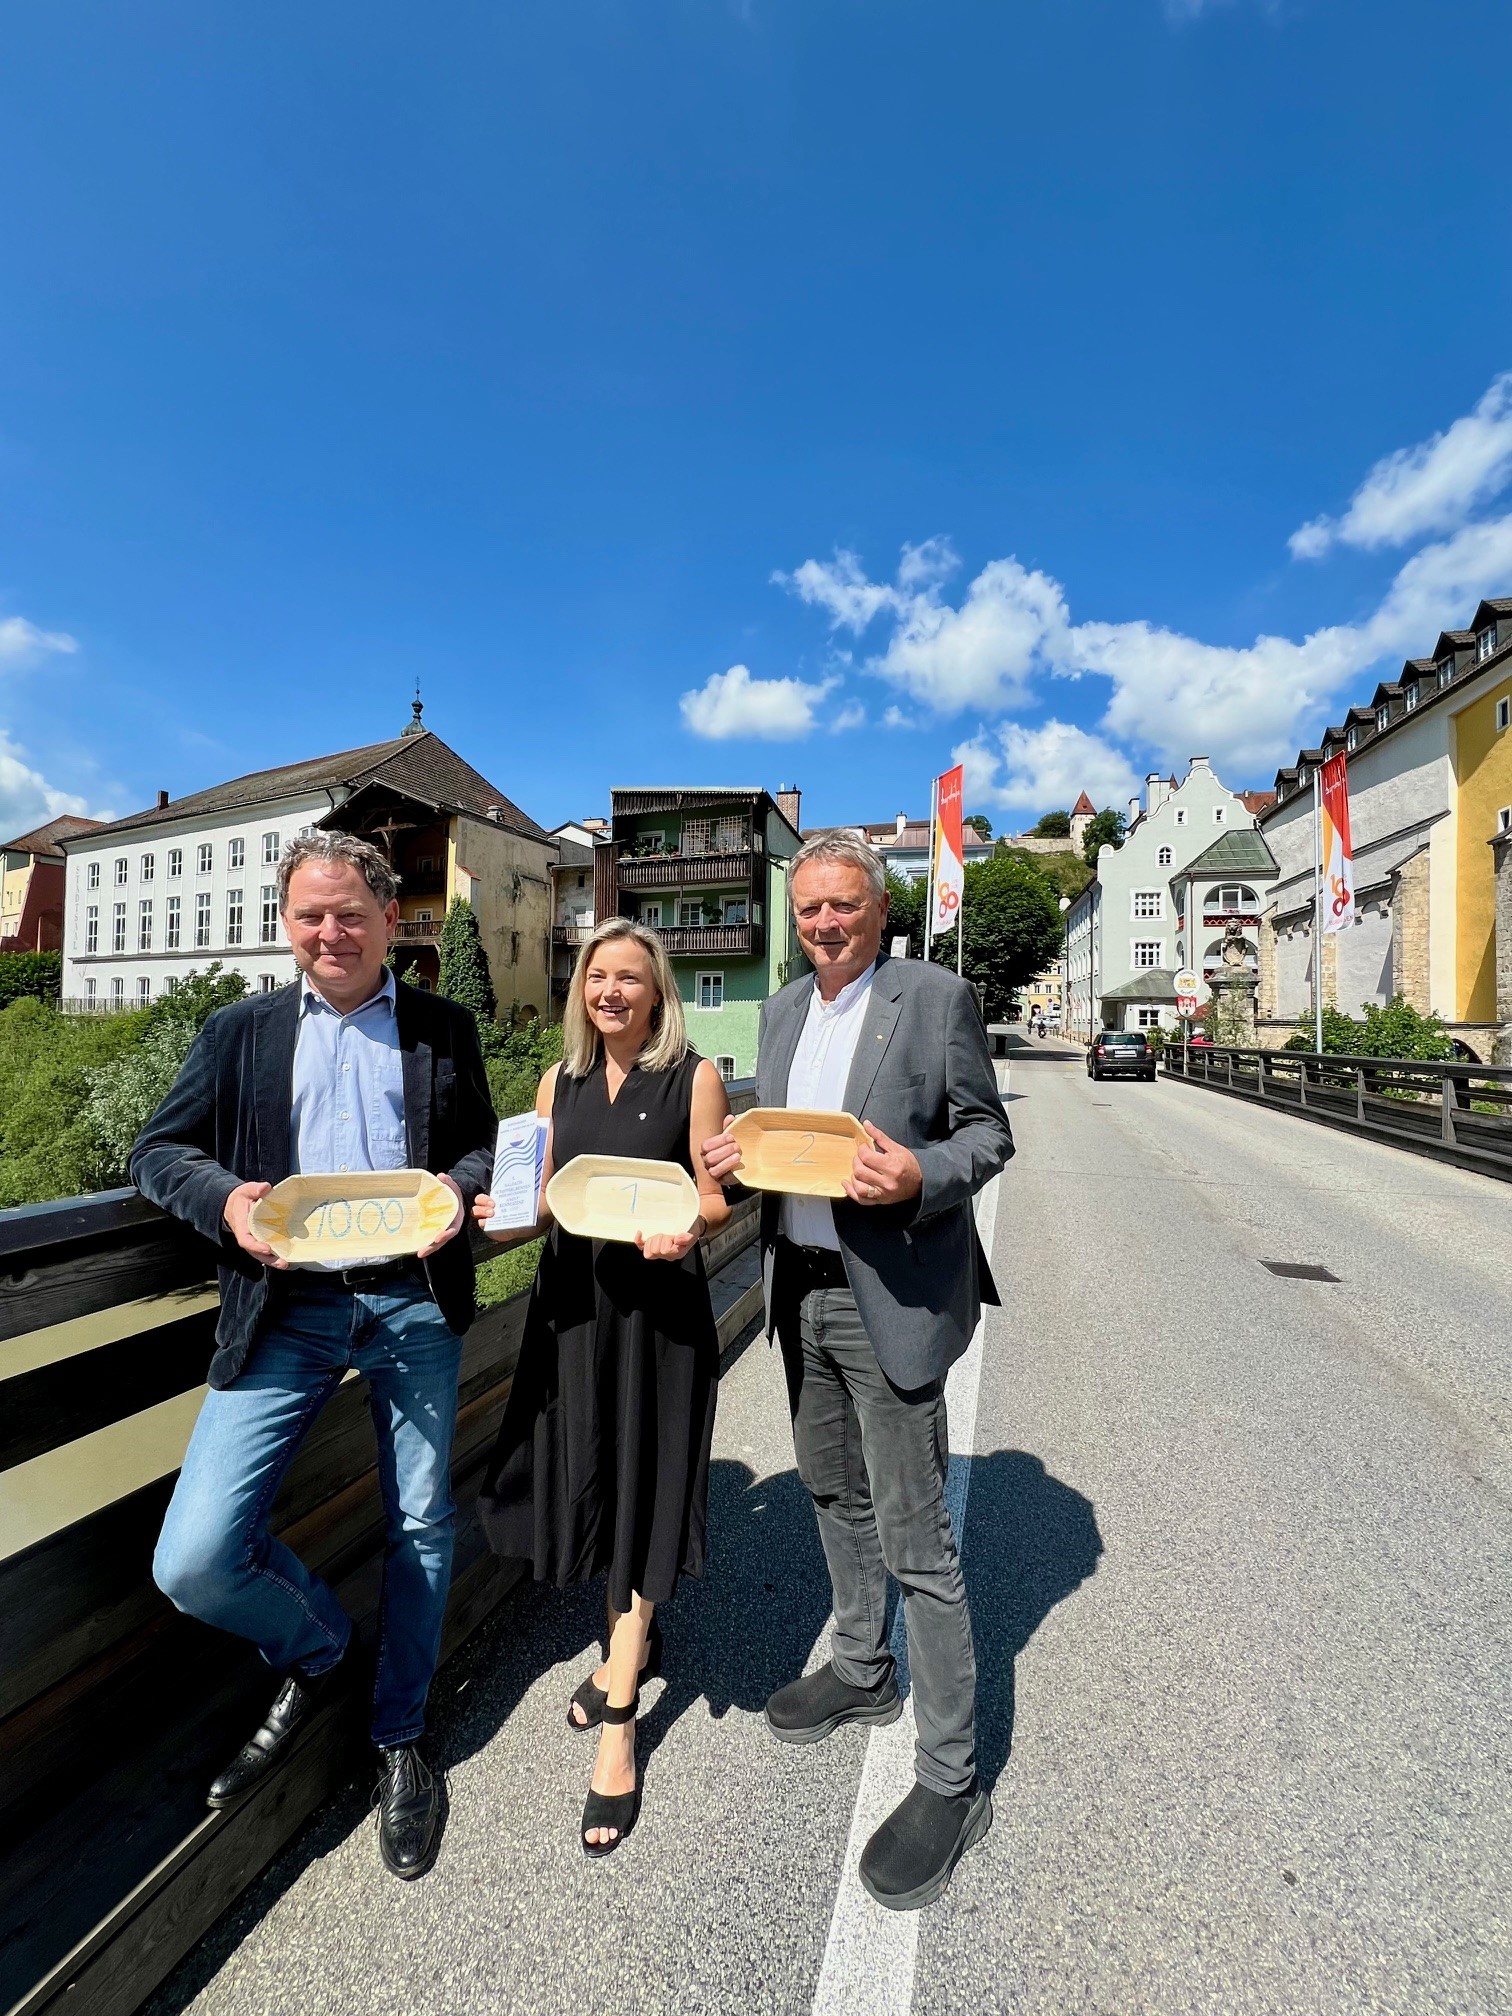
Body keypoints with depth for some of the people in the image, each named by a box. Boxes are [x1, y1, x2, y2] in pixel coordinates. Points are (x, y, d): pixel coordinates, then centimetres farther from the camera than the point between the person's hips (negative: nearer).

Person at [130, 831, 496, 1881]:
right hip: (287, 1305, 1)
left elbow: (483, 1145, 9)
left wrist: (458, 1191, -13)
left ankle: (400, 1737, 40)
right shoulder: (241, 1029, 9)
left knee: (422, 1527, 12)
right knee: (193, 1560, -6)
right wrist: (226, 1199, -13)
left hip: (414, 1298, 0)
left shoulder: (444, 1027, 7)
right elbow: (159, 1150, 8)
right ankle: (316, 1650, 29)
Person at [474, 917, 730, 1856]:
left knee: (637, 1489, 6)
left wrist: (683, 1231, -25)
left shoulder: (693, 1077, -6)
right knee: (590, 1482, 17)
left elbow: (715, 1197, -6)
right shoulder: (561, 1081, 7)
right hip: (572, 1298, 5)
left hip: (658, 1303, -4)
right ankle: (637, 1641, 45)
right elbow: (544, 1198, 10)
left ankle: (618, 1723, 25)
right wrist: (503, 1216, -10)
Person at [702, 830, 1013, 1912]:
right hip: (802, 1292, 7)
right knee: (836, 1496, 24)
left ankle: (951, 1780, 27)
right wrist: (735, 1155, -6)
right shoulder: (783, 1009, 10)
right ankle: (862, 1671, 48)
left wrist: (921, 1175, -26)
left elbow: (987, 1132, -7)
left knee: (915, 1540, 4)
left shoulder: (938, 997, -8)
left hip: (892, 1299, -6)